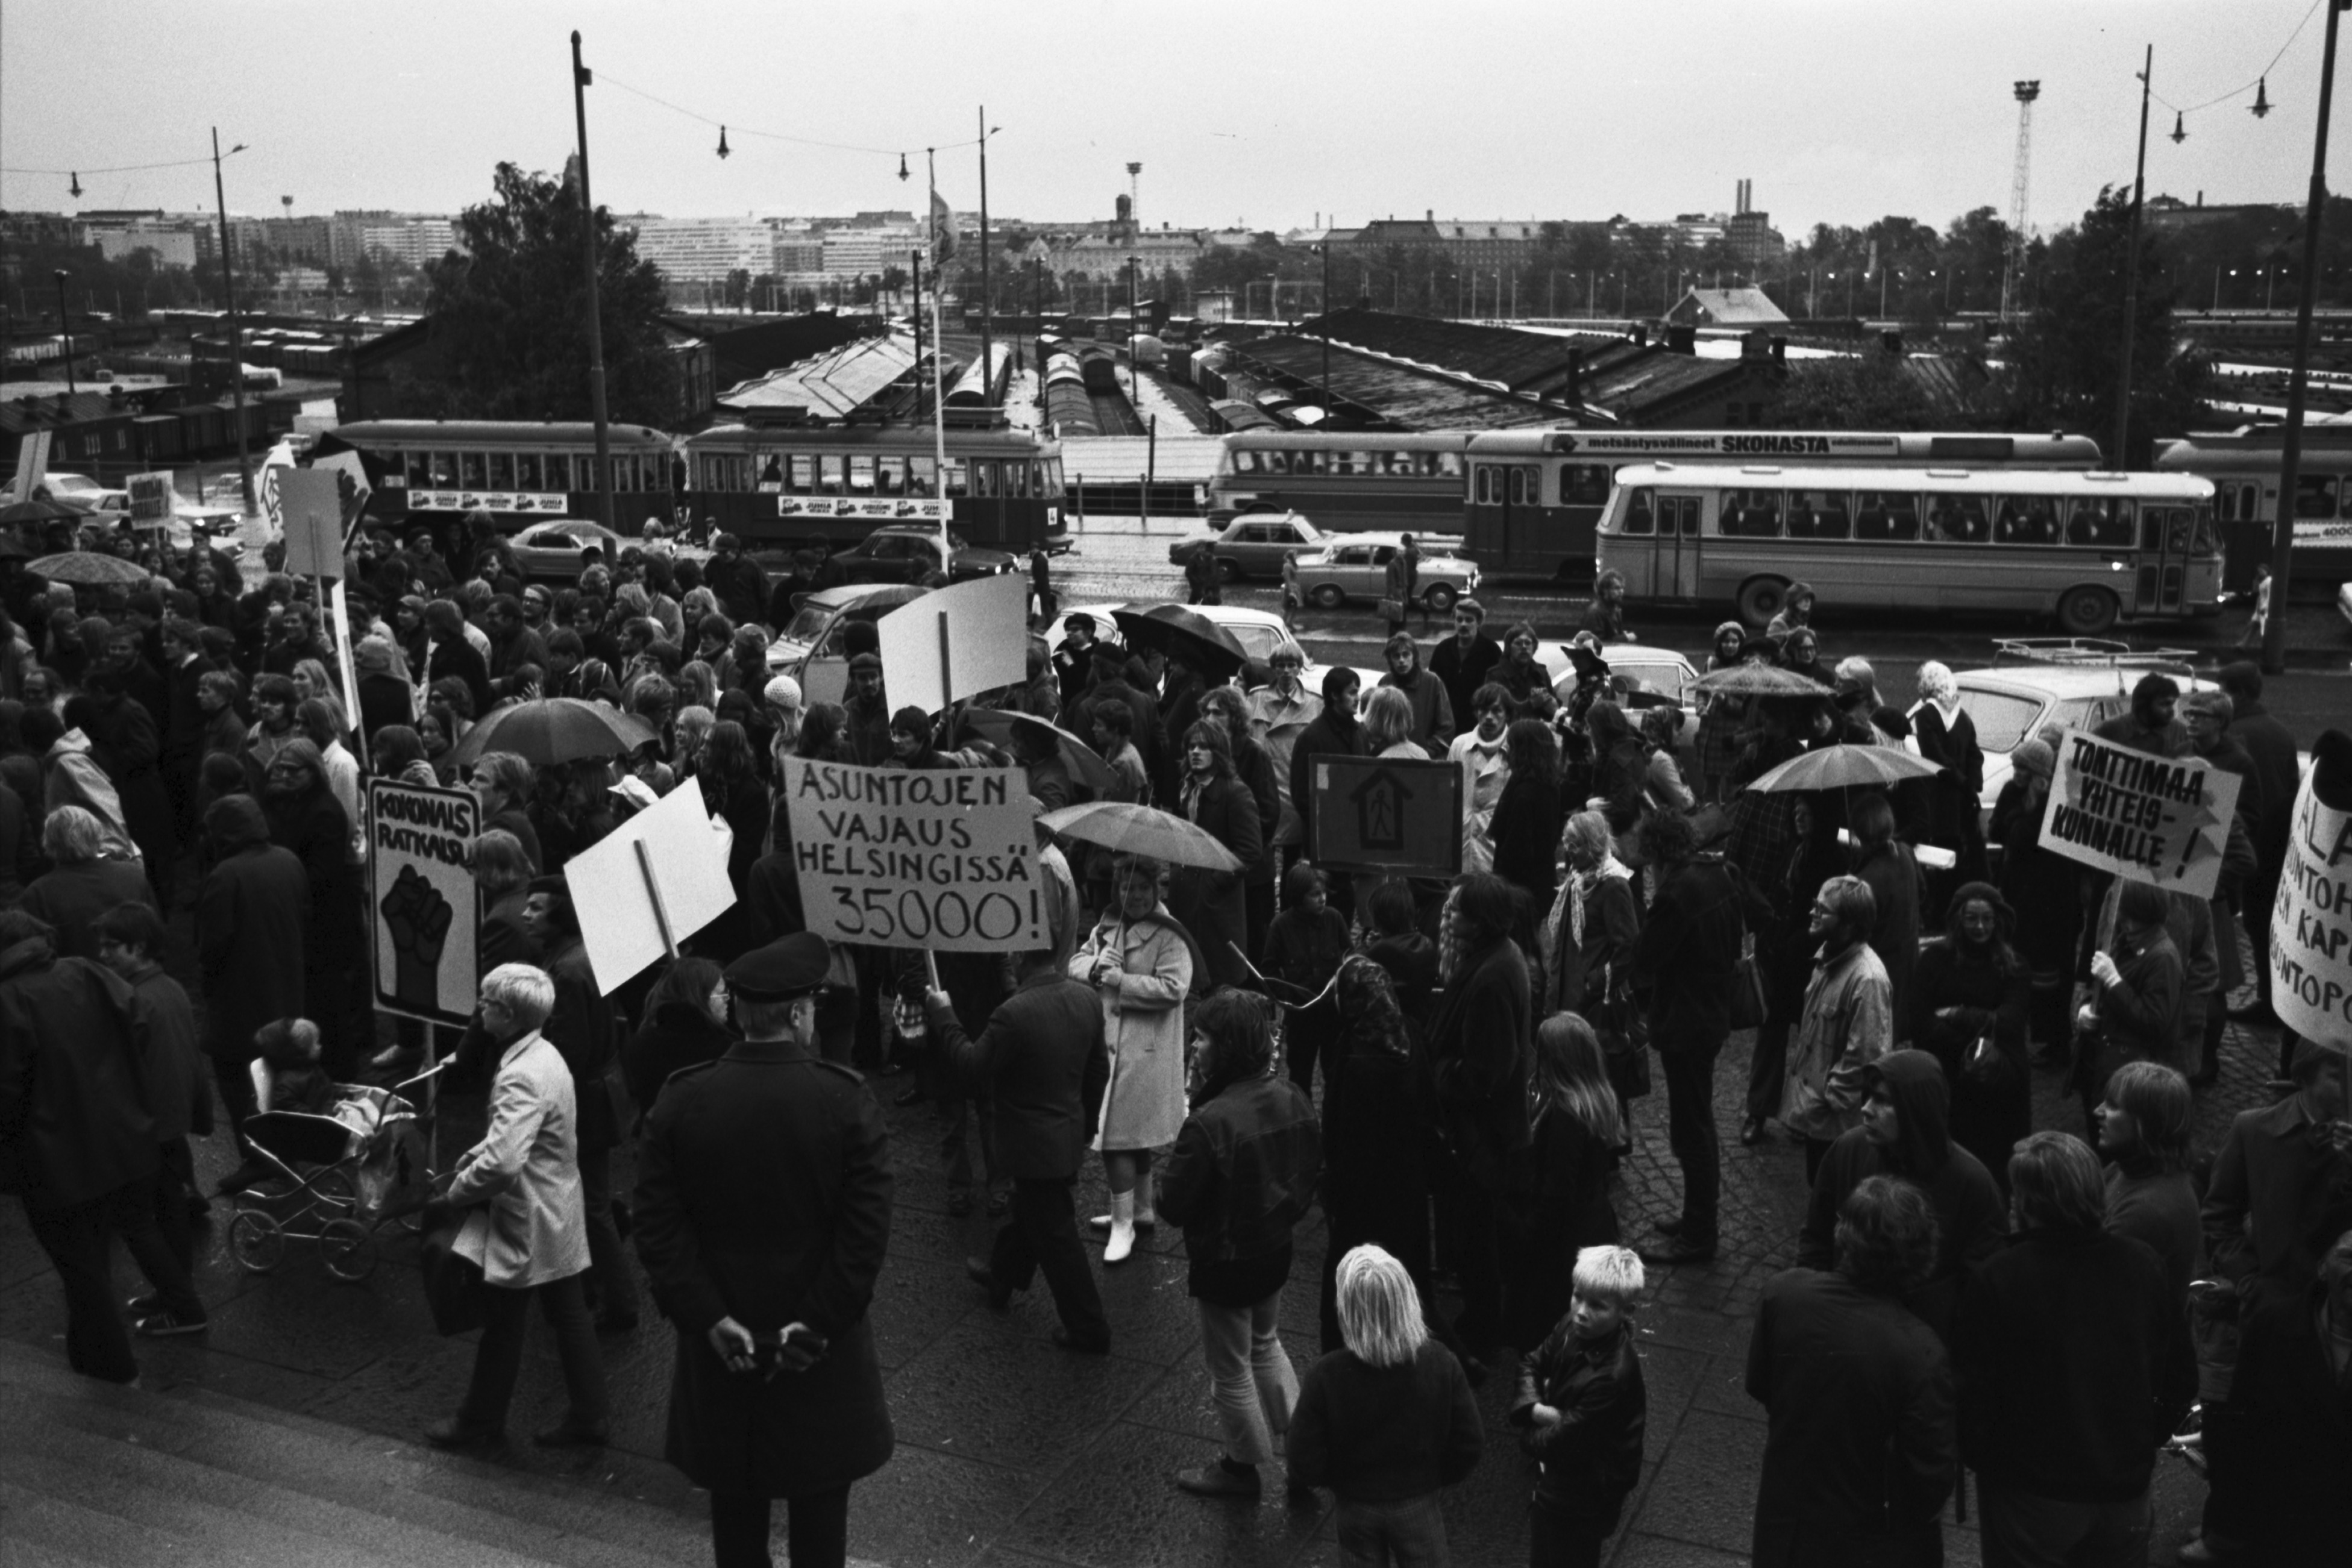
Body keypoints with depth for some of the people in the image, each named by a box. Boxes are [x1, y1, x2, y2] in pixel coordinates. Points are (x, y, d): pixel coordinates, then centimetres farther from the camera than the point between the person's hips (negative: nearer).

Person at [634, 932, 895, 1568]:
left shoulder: (680, 1101, -7)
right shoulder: (847, 1101, -14)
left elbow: (658, 1228, -9)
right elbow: (867, 1232, -17)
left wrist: (708, 1318, -8)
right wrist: (818, 1323, -12)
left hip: (720, 1346, 2)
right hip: (823, 1349, -2)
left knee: (735, 1501, 16)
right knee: (819, 1505, 12)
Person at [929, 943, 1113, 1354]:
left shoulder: (1014, 1013, -31)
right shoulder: (1085, 999, -8)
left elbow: (974, 1063, -16)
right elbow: (1099, 1069, 4)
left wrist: (942, 1016, -3)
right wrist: (1088, 1124, 20)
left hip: (1034, 1142, -8)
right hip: (1071, 1132, 8)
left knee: (1055, 1235, 7)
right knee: (1029, 1209, 29)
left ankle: (1088, 1328, 18)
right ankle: (1003, 1275, 52)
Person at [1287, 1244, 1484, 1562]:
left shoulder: (1326, 1377, -28)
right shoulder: (1440, 1363, -23)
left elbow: (1304, 1465, -20)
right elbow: (1470, 1446, -13)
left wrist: (1341, 1480, 2)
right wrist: (1434, 1478, 6)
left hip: (1356, 1509, -1)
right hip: (1419, 1505, 1)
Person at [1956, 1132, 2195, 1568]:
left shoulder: (1995, 1279, -19)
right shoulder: (2139, 1265, -8)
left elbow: (1973, 1389, -15)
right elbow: (2180, 1378, 1)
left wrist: (1982, 1460, 2)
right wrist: (2144, 1443, 13)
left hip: (2032, 1495, -3)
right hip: (2126, 1487, 3)